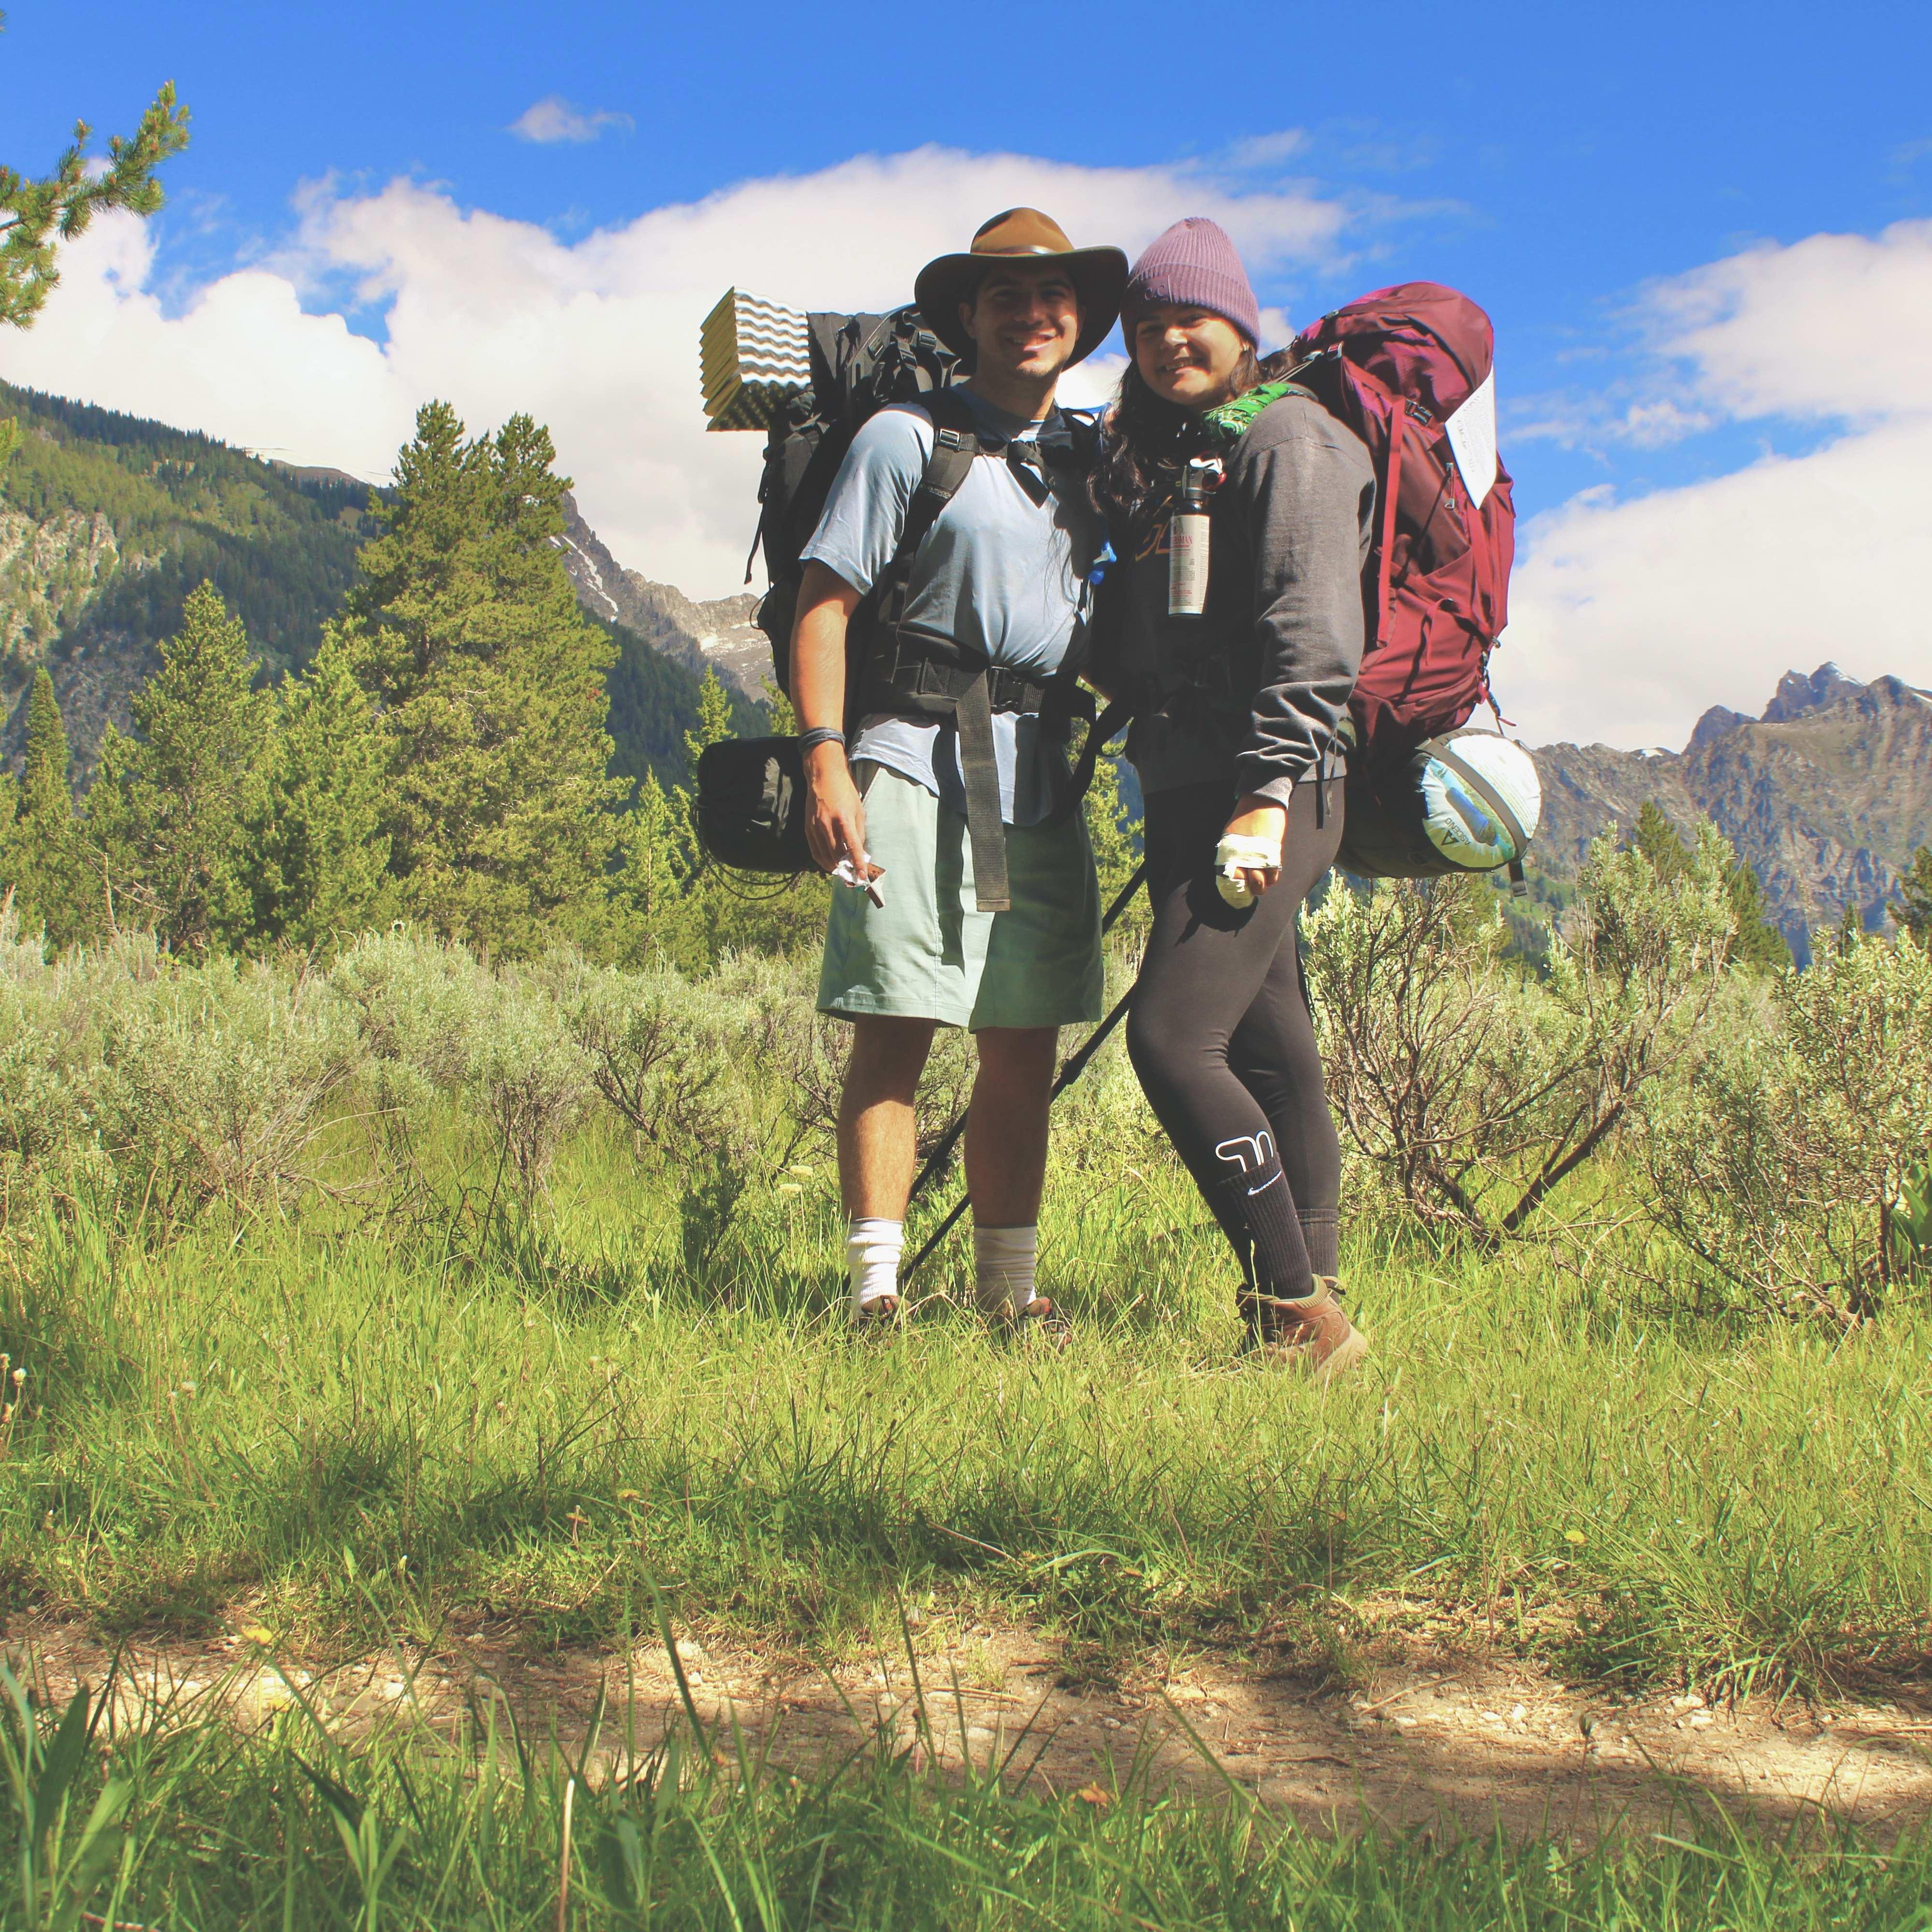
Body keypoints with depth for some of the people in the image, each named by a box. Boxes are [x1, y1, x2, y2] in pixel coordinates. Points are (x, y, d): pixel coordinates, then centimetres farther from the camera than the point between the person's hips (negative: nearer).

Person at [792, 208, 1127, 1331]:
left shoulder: (1090, 462, 17)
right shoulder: (907, 440, 0)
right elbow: (824, 606, -5)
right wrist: (826, 761, -14)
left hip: (1039, 778, 5)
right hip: (915, 762, -5)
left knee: (1025, 1047, 7)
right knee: (895, 1033, -6)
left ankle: (1011, 1290, 17)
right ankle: (876, 1290, -2)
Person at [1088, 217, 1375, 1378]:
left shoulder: (1287, 439, -3)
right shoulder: (1159, 455, 23)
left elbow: (1314, 636, -13)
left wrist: (1270, 796, -20)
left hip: (1270, 792, -8)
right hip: (1189, 791, 9)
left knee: (1173, 1036, -18)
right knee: (1271, 1057, 7)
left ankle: (1302, 1316, -11)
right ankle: (1310, 1319, 11)